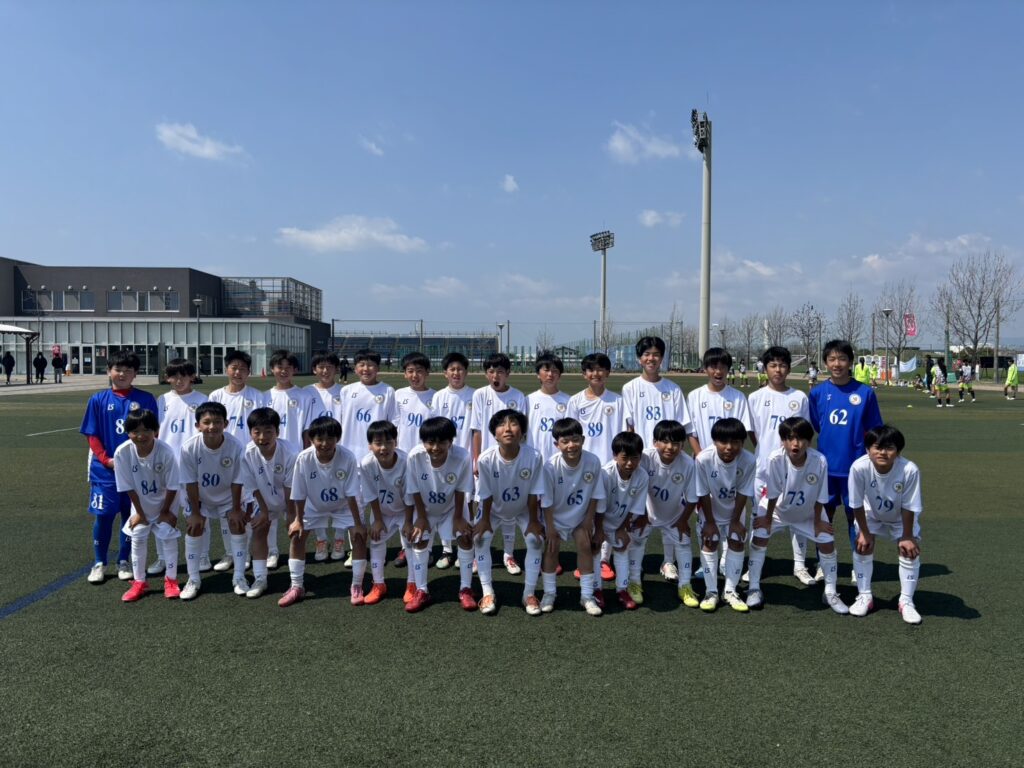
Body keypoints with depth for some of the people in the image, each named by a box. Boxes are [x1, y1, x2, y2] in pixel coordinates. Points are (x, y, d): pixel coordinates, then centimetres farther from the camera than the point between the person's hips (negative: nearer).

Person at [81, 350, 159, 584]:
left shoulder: (146, 400, 0)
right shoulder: (98, 400, 2)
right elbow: (92, 435, 3)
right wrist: (106, 459, -9)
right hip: (105, 469, 0)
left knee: (131, 515, 8)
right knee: (103, 516, 3)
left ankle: (124, 562, 23)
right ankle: (99, 563, 19)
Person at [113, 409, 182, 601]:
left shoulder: (165, 452, -33)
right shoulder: (122, 452, -27)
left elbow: (172, 486, -20)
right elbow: (129, 486, -14)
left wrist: (165, 511, -10)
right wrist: (139, 512, -7)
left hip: (165, 502, -2)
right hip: (140, 503, 3)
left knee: (168, 538, 0)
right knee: (137, 539, 6)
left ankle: (171, 580, 16)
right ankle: (139, 582, 21)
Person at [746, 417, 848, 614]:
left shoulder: (819, 461, -32)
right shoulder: (776, 459, -35)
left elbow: (820, 497, -18)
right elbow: (773, 494, -21)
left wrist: (817, 521, -7)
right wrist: (768, 519, -11)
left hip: (808, 512, 1)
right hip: (777, 508, -1)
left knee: (827, 542, -2)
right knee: (759, 537, -12)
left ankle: (830, 592, 20)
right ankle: (754, 588, 4)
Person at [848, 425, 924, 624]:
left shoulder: (910, 470, -38)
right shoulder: (859, 467, -37)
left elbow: (909, 507, -24)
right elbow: (857, 504, -23)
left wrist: (907, 536, -15)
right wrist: (864, 532, -14)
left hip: (901, 517, 0)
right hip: (871, 514, 0)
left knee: (910, 551, -9)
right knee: (863, 546, -9)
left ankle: (906, 601, 7)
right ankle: (864, 596, 7)